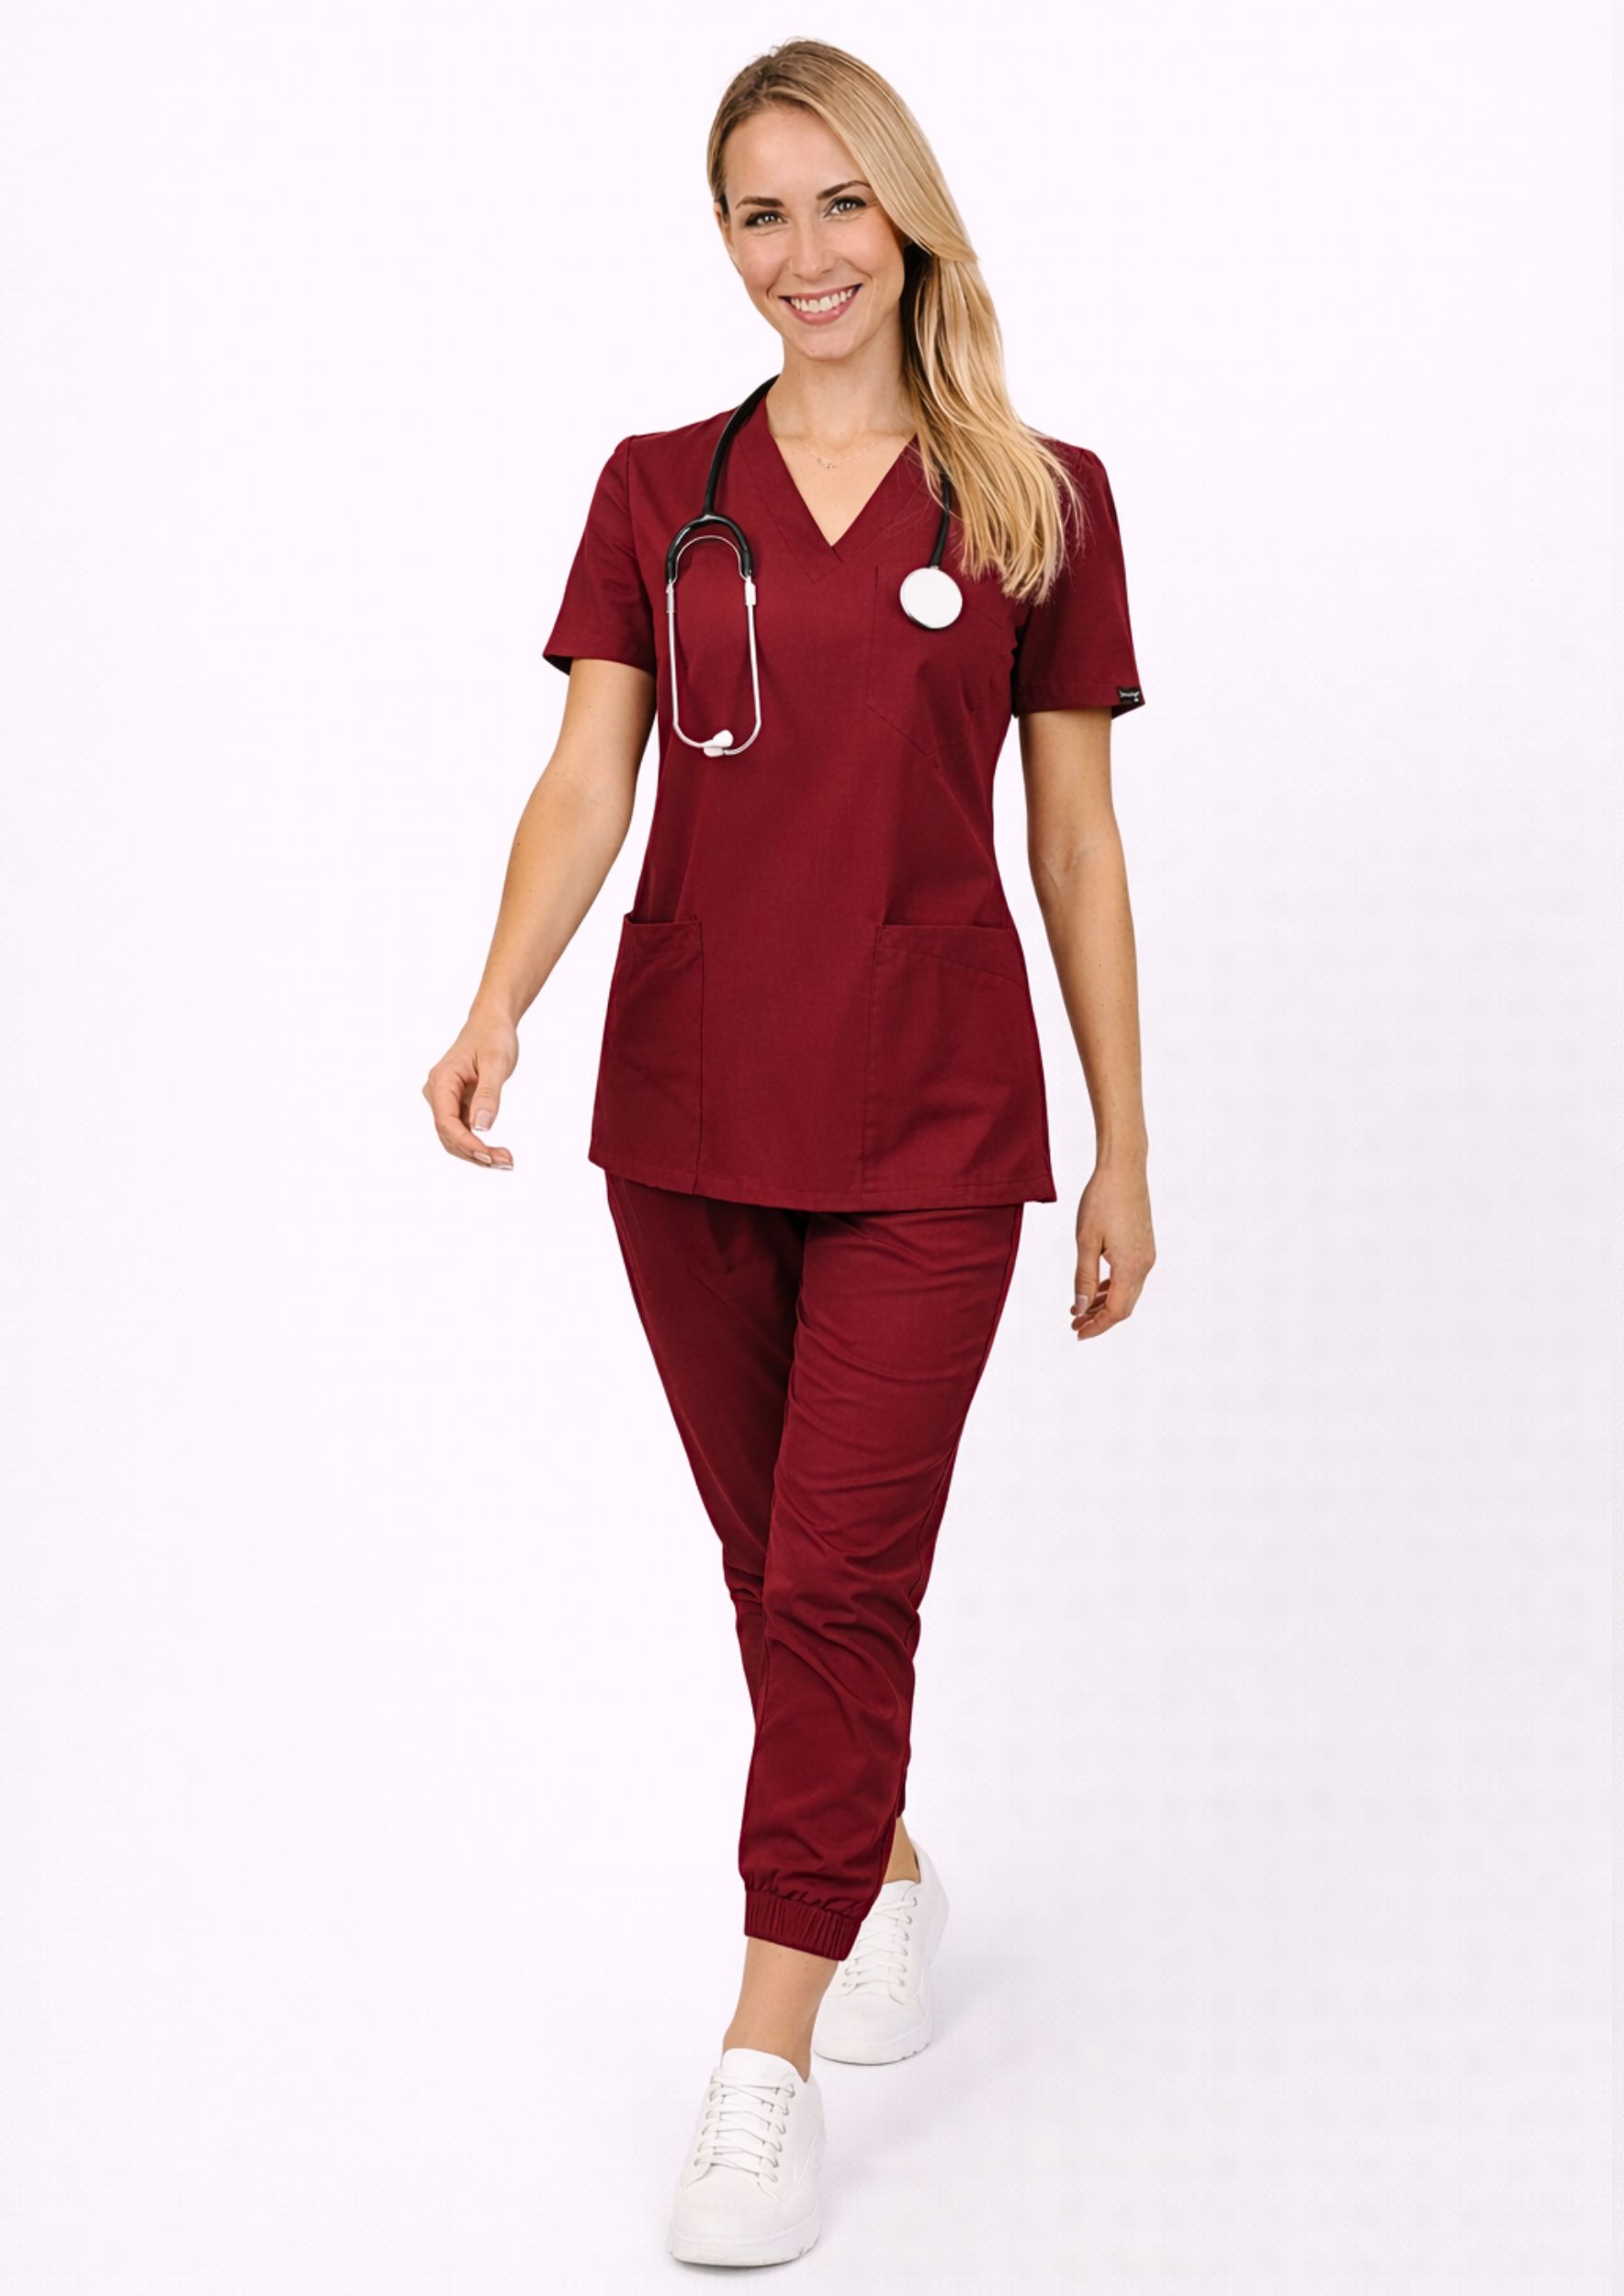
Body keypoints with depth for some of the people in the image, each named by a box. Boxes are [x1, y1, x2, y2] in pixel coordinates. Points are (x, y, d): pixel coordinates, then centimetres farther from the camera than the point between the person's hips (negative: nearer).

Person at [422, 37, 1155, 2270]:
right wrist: (500, 1004, -23)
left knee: (840, 1581, -6)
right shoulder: (658, 492, 6)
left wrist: (1124, 1149, 3)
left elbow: (1077, 843, 3)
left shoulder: (1038, 499, 1)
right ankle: (888, 1869, 39)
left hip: (928, 1120, -3)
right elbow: (589, 776, -4)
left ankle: (769, 2059, 4)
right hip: (689, 1106, 3)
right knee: (777, 1566, 15)